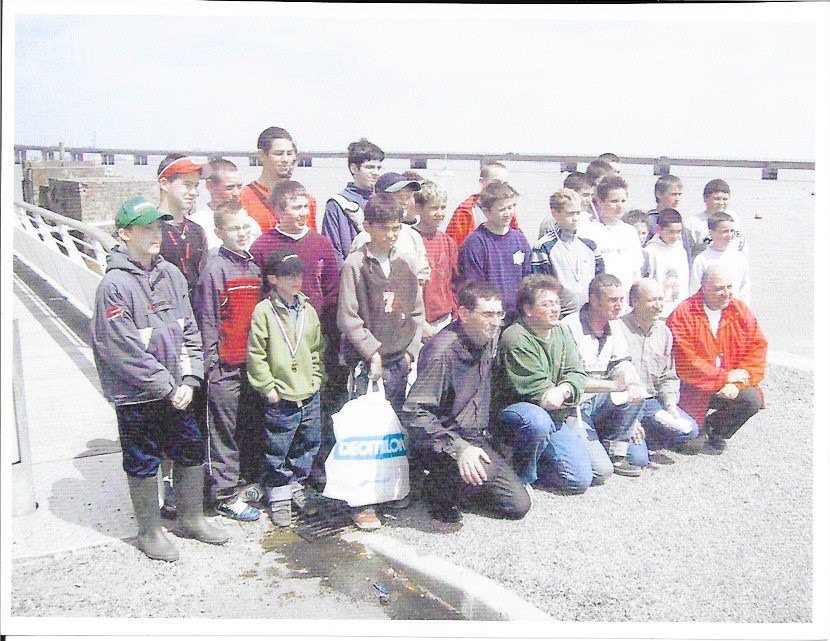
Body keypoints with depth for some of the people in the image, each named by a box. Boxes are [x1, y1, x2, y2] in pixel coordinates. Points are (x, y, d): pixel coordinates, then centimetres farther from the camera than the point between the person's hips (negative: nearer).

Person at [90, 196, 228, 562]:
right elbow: (124, 349, -19)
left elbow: (189, 331, 5)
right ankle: (150, 532, 29)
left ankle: (190, 518, 36)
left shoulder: (171, 275, 3)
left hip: (177, 391, 6)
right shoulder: (115, 285, -16)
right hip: (137, 396, -6)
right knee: (143, 463, 10)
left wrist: (188, 380, -4)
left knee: (192, 451, 15)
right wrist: (167, 387, -15)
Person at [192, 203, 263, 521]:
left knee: (251, 427, 17)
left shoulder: (254, 266, 11)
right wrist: (212, 364, -13)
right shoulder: (214, 269, -10)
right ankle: (225, 495, 12)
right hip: (226, 367, -7)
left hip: (253, 364, 7)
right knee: (225, 432, 2)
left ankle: (248, 478, 32)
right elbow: (206, 321, -11)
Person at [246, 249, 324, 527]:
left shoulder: (308, 310, 8)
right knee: (277, 450, 4)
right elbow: (256, 355, -8)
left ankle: (297, 486, 33)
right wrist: (268, 387, -10)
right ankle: (278, 496, 20)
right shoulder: (264, 311, -8)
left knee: (307, 445, 15)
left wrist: (316, 379, 8)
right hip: (281, 398, -5)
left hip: (310, 395, 5)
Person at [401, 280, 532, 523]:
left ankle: (462, 486, 22)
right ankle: (438, 489, -4)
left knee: (518, 506, 0)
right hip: (444, 440, -7)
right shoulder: (442, 352, -23)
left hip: (477, 438, 8)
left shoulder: (490, 339, 3)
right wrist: (458, 448, -35)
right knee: (482, 472, -36)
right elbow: (414, 415, -28)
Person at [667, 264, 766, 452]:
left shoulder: (740, 311, 2)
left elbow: (757, 348, -2)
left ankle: (715, 430, 7)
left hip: (730, 387, 4)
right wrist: (725, 377, -18)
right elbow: (686, 363, -18)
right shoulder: (683, 314, -12)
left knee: (753, 400, -22)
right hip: (695, 388, -4)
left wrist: (737, 384, -16)